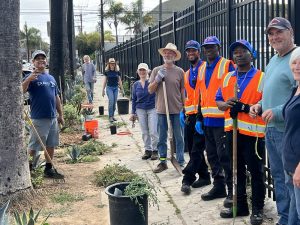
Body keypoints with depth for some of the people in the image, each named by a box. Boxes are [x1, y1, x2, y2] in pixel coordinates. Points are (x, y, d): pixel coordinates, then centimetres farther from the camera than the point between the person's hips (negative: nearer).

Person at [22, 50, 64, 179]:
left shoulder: (51, 78, 14)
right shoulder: (32, 77, -6)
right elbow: (21, 91, -23)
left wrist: (60, 114, 18)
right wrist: (28, 79, -40)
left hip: (53, 118, 7)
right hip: (39, 119, -7)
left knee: (51, 145, 13)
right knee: (34, 147, -2)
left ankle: (49, 169, 24)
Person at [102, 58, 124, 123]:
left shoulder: (117, 71, 3)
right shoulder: (107, 71, -2)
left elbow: (119, 81, 8)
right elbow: (105, 81, 4)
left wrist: (122, 89, 8)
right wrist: (103, 90, 4)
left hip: (116, 88, 3)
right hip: (109, 88, -3)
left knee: (114, 103, 5)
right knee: (111, 101, -14)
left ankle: (113, 116, 16)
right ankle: (110, 116, -9)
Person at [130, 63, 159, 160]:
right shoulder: (136, 85, 7)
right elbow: (134, 99, 13)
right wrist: (133, 113, 12)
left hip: (152, 108, -4)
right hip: (141, 110, 4)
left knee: (153, 131, -4)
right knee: (144, 132, 9)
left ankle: (155, 150, 10)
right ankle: (147, 150, 19)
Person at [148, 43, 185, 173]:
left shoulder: (179, 71, 0)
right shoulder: (157, 70, 3)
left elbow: (182, 91, 6)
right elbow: (150, 90, 4)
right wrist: (157, 80, -11)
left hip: (177, 110, -1)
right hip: (162, 109, 1)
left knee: (178, 137, 8)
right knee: (162, 138, 10)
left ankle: (181, 162, 17)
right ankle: (163, 162, 21)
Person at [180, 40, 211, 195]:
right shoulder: (187, 74, 20)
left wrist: (201, 116, -18)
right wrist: (183, 112, 17)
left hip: (201, 115, -8)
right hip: (190, 116, 8)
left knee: (196, 149, -5)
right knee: (191, 147, 9)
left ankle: (187, 179, -4)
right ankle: (204, 176, 19)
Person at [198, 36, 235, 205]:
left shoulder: (227, 66, -6)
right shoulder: (202, 69, 16)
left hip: (222, 119, -7)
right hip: (207, 119, 7)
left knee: (224, 155, -7)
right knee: (212, 155, 13)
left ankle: (232, 190, 2)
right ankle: (219, 186, 25)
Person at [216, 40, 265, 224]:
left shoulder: (262, 78, -6)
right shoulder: (227, 78, 12)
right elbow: (218, 101, 14)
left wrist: (244, 107, -22)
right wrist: (225, 104, -9)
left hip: (253, 132, -6)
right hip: (232, 131, 6)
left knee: (256, 172, 4)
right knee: (237, 170, 14)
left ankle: (258, 209, 16)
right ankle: (240, 205, 26)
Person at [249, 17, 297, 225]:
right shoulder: (273, 61, 16)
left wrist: (278, 112, -22)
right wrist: (260, 105, 10)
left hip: (288, 131, -10)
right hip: (271, 129, 10)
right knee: (278, 176, 18)